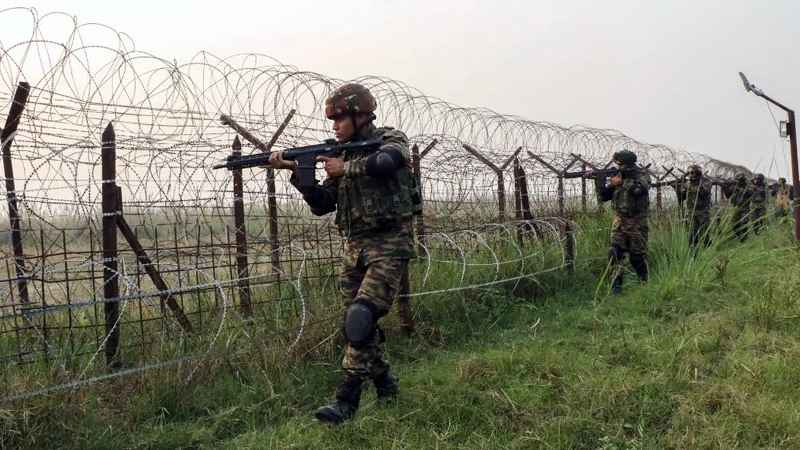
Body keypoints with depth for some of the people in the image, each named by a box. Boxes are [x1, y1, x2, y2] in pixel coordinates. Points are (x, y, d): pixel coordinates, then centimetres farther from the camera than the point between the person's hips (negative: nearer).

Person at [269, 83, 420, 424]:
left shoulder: (391, 140, -3)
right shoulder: (342, 154, 14)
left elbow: (385, 162, -29)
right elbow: (321, 204, 11)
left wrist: (346, 169, -16)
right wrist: (297, 172, -2)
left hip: (388, 245, -7)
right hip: (354, 247, 7)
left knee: (360, 318, -19)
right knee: (358, 323, 10)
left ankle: (346, 401, -13)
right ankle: (384, 383, 30)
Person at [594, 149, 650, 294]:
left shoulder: (642, 176, -5)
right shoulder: (617, 177, 8)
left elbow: (639, 189, -28)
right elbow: (602, 197, 5)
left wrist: (621, 182, -21)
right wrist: (599, 181, -9)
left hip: (637, 223, -3)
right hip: (619, 222, 4)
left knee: (638, 255, 4)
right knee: (615, 252, -9)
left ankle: (645, 282, 23)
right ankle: (616, 284, -6)